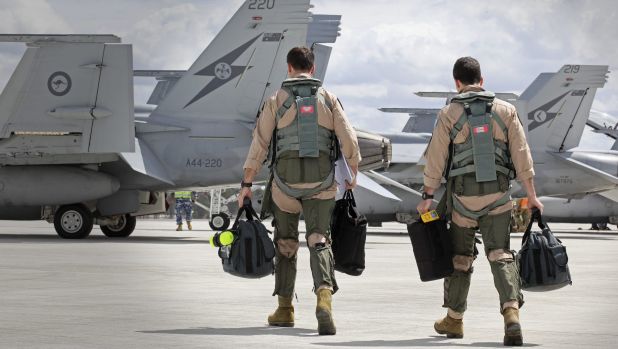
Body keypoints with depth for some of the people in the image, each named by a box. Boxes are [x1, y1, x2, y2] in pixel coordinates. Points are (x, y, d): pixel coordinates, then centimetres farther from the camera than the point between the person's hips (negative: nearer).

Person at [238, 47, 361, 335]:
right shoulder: (328, 98, 4)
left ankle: (285, 309, 21)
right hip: (321, 181, 0)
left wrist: (246, 184, 3)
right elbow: (349, 140, 0)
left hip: (286, 179, 0)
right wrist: (353, 173, 15)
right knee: (319, 240, 0)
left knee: (285, 243, 16)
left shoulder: (277, 100, 1)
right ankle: (324, 298, -26)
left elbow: (259, 144, -1)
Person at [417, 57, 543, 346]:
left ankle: (454, 320, 24)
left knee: (460, 257, 13)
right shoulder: (505, 111, 2)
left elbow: (435, 160, -3)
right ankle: (511, 314, -20)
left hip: (462, 194, -1)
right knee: (500, 254, 1)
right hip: (498, 194, 1)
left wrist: (427, 197, 5)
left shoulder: (449, 114, -3)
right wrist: (531, 195, 4)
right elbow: (522, 156, 0)